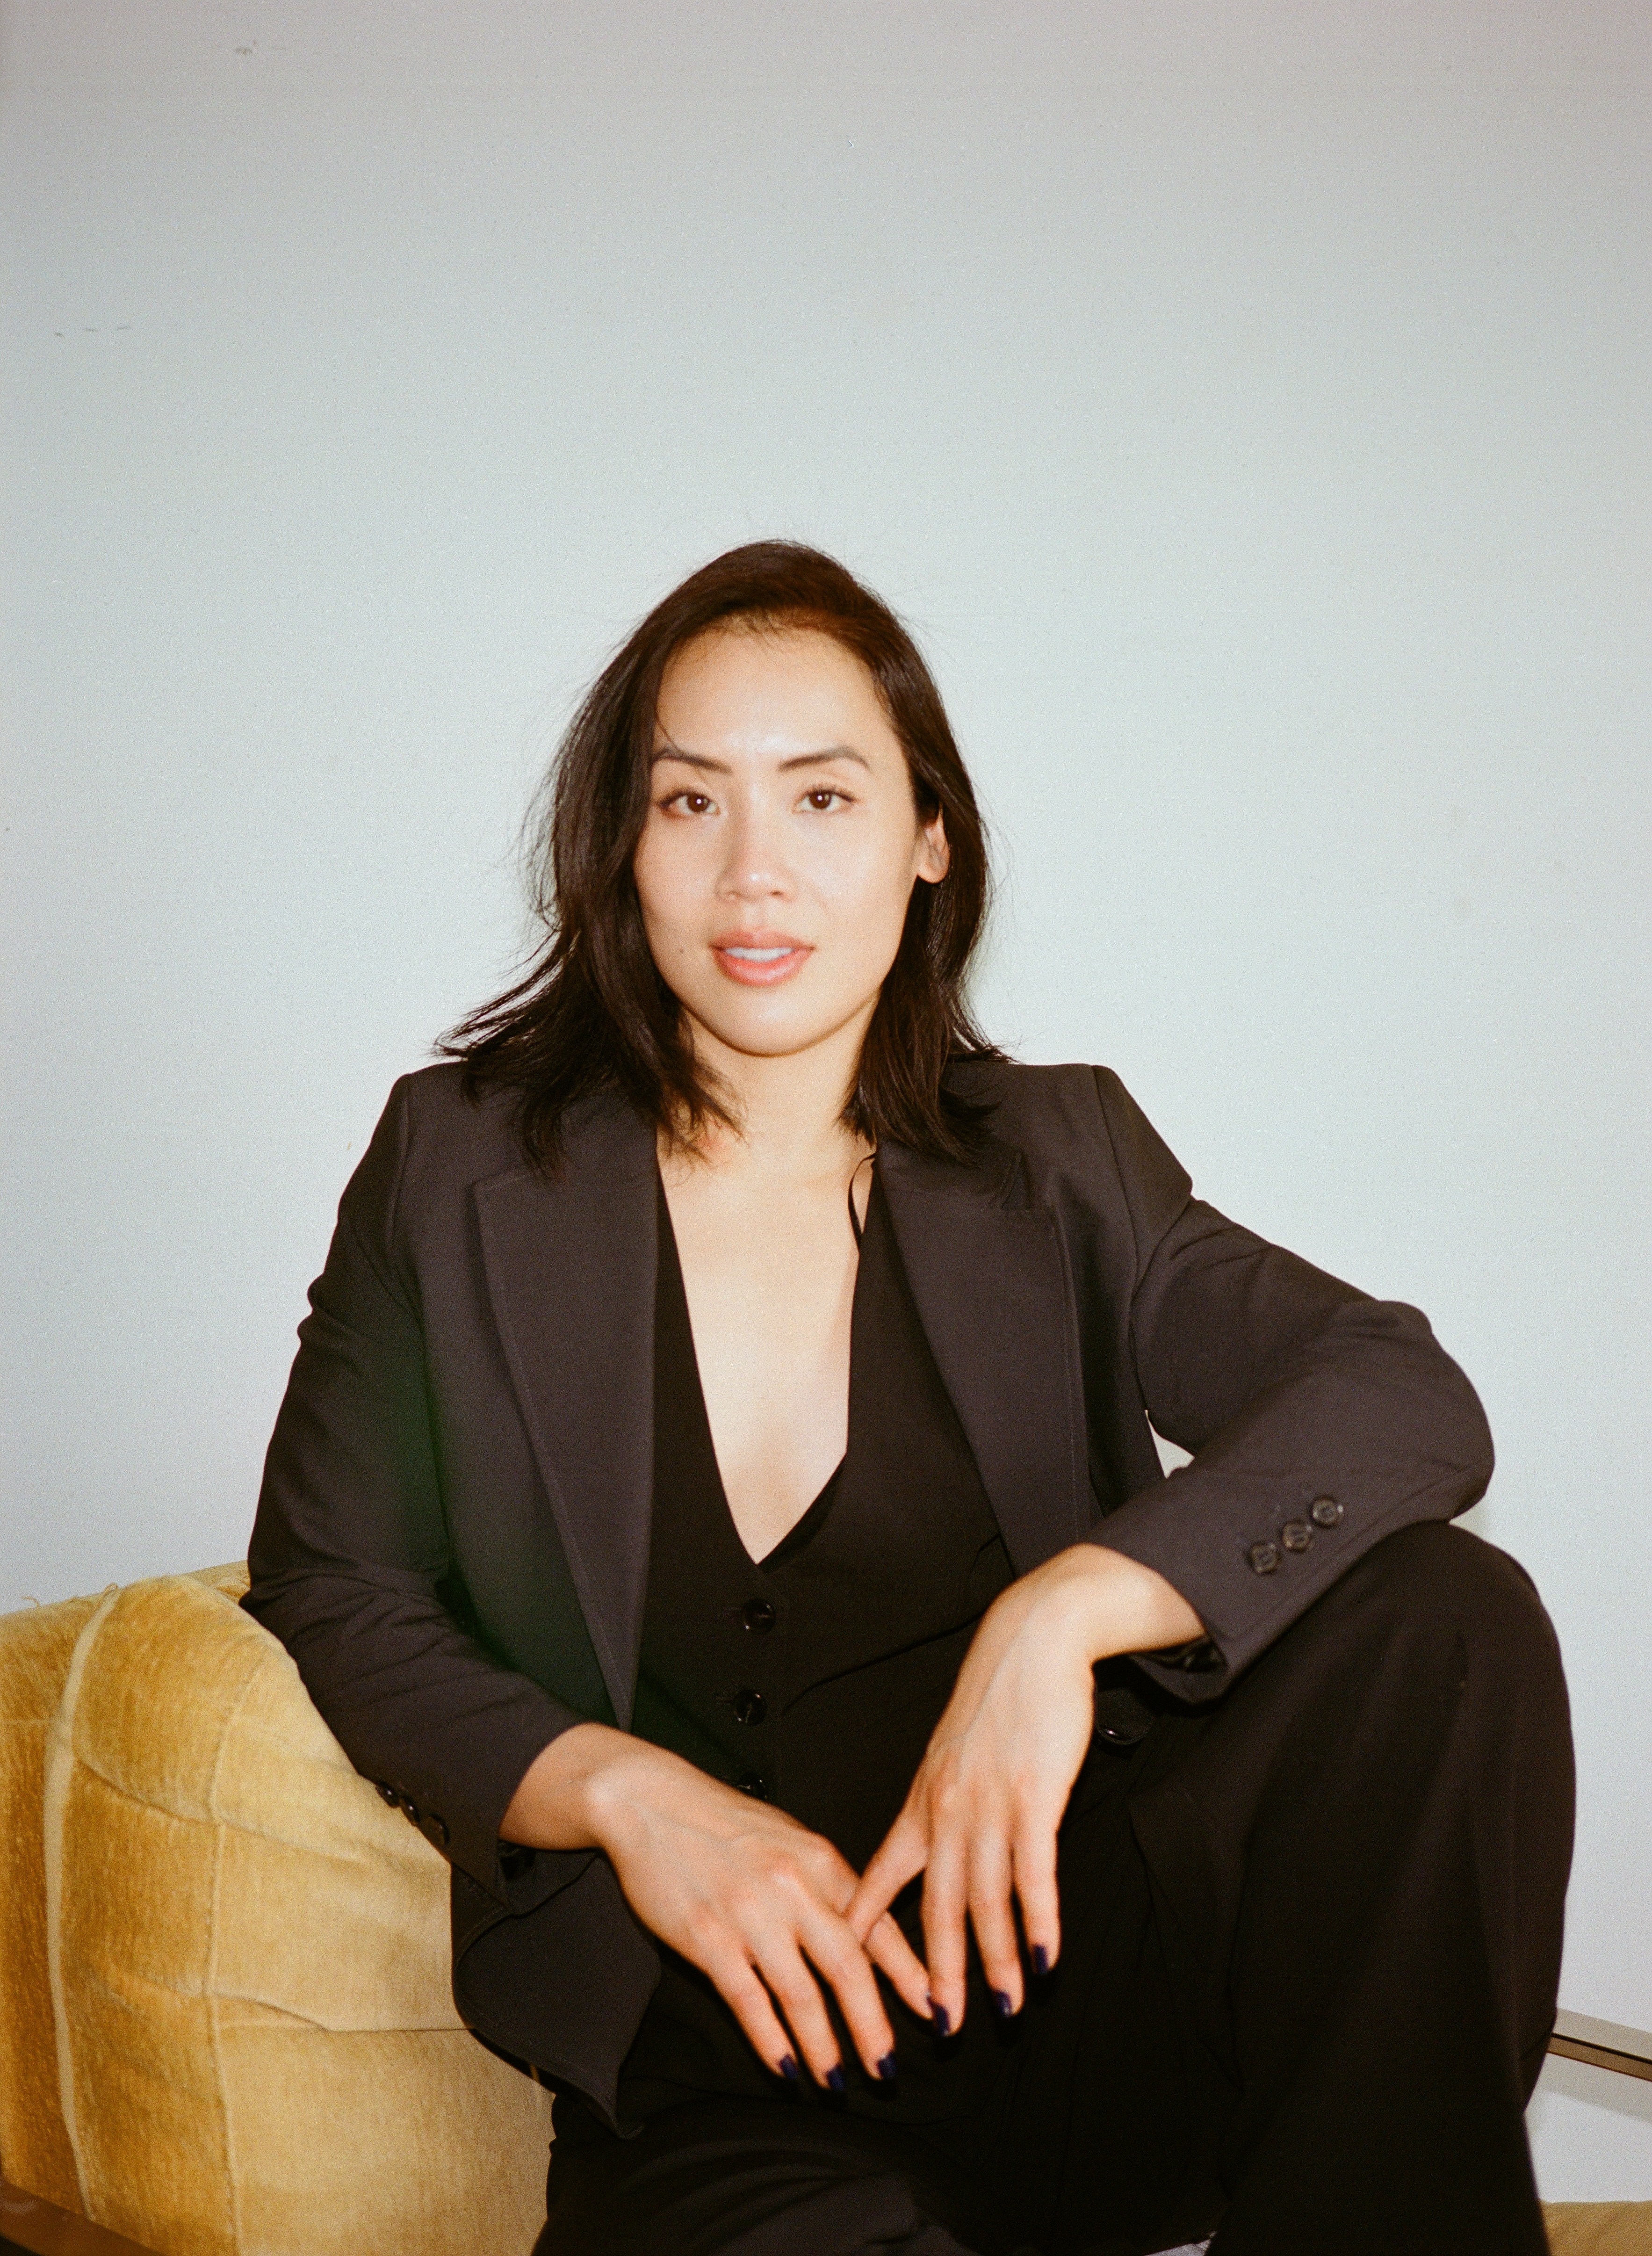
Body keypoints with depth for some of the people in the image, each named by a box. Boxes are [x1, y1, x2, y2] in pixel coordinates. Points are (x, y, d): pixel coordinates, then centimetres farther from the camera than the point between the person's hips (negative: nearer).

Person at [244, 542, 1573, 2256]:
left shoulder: (1052, 1162, 6)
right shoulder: (466, 1162, 5)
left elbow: (1408, 1401, -7)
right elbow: (330, 1588, 6)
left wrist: (1063, 1610, -24)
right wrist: (625, 1794, -12)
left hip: (1073, 1992, 4)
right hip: (723, 2080, -3)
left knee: (1443, 1619, -23)